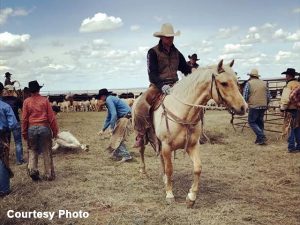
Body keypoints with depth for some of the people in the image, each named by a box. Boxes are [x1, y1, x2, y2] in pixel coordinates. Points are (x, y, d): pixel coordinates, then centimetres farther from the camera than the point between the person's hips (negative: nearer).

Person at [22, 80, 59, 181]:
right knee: (47, 152, 8)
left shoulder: (27, 101, 1)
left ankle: (32, 169, 0)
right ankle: (49, 174, 13)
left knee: (32, 150, 16)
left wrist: (24, 133, 10)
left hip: (31, 128, 1)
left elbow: (24, 119, 2)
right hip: (44, 127, -1)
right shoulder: (44, 100, -1)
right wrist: (55, 130, 5)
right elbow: (51, 117, -1)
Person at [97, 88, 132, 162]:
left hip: (124, 117, -10)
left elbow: (114, 114, -22)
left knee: (117, 138, -6)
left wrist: (111, 128, -19)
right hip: (122, 118, 10)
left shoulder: (109, 99, -11)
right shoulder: (110, 99, 21)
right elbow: (108, 117, 27)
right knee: (116, 136, 18)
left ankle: (126, 155, -8)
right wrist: (103, 129, 29)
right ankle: (117, 154, 27)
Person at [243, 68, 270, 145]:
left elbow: (245, 96, -8)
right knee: (260, 122, 16)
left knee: (252, 122, 4)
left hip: (254, 106, -5)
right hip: (263, 106, 5)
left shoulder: (249, 83, -5)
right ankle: (259, 139, 18)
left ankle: (262, 137, -9)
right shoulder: (264, 83, 9)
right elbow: (269, 96, 9)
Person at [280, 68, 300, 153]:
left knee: (290, 128, -2)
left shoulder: (289, 85, -12)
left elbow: (286, 99, -17)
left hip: (291, 110, -7)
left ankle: (291, 147, 0)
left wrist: (283, 109, -11)